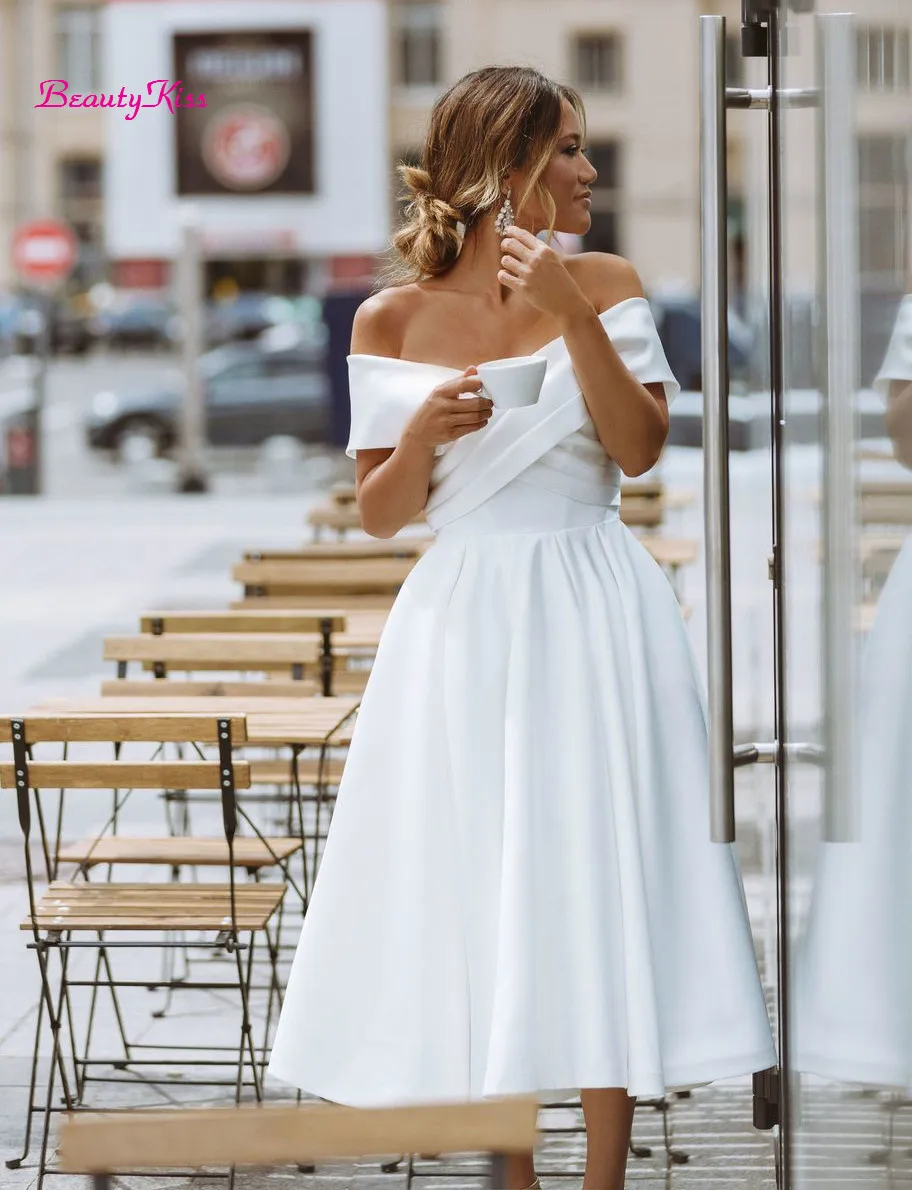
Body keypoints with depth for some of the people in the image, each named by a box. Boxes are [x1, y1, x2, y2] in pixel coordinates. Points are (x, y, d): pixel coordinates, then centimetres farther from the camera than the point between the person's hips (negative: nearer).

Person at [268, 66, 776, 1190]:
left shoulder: (602, 283, 3)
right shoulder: (393, 319, 2)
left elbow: (640, 446, -7)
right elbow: (379, 514, 4)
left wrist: (572, 316, -16)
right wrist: (420, 436, -15)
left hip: (595, 619, 0)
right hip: (465, 622, 0)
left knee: (601, 882, -1)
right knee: (482, 890, 4)